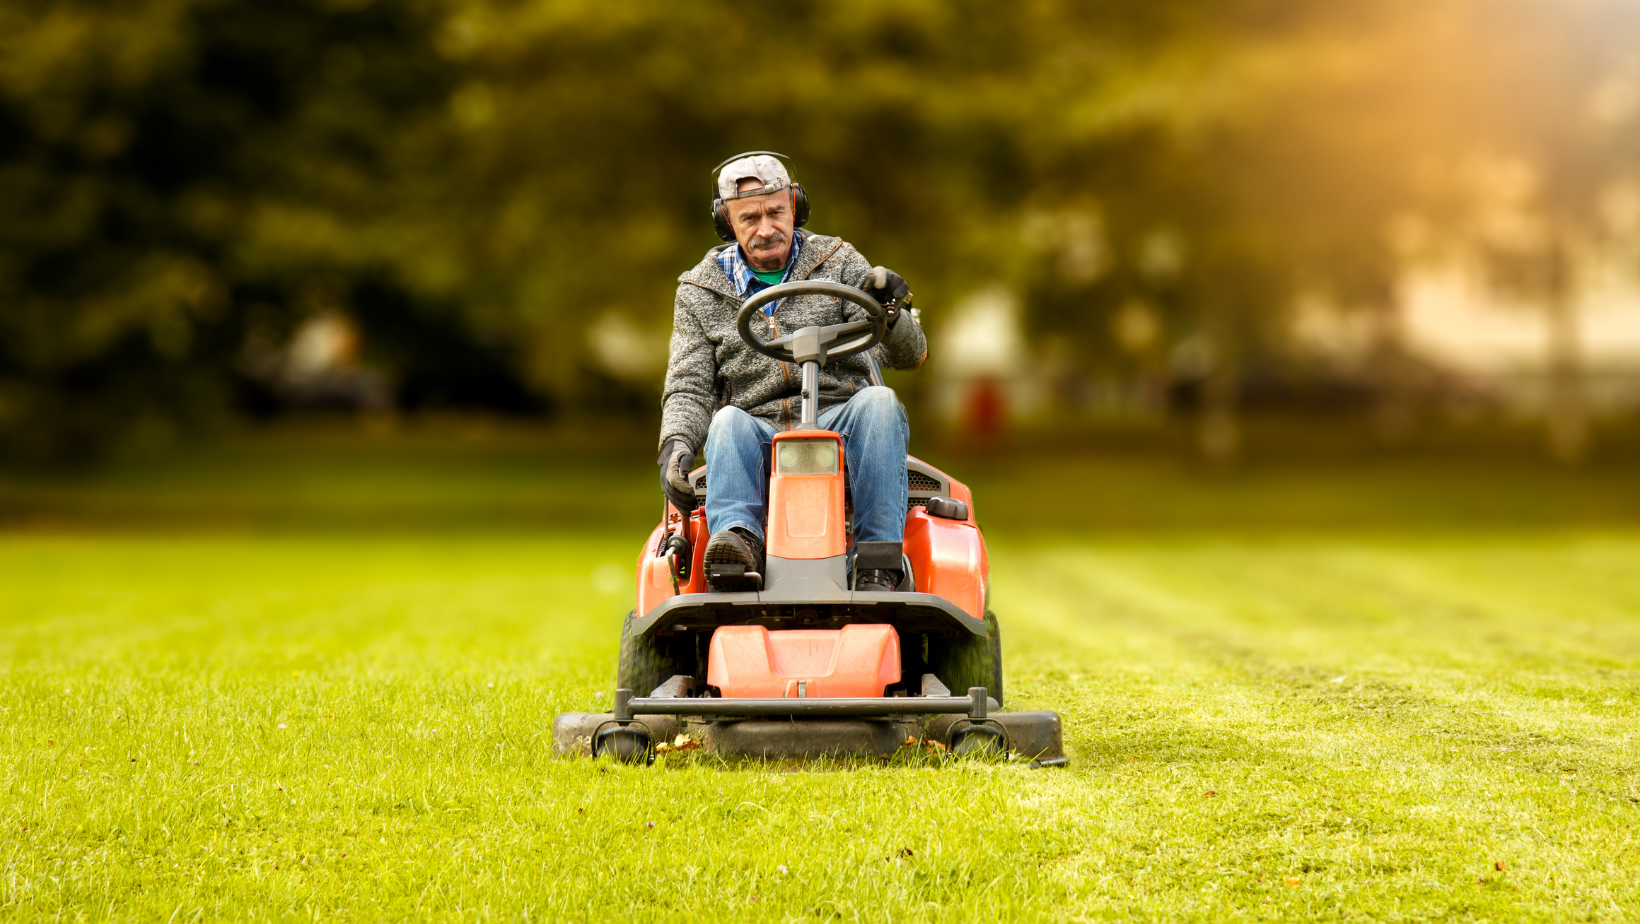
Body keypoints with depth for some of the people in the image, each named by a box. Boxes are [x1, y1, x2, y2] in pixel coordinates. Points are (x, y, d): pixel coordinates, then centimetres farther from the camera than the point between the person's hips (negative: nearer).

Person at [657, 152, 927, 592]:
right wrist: (676, 445, -14)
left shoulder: (838, 263, 9)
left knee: (878, 402, -32)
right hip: (758, 439, 0)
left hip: (839, 425, 0)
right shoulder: (700, 292, 12)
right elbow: (688, 389, 8)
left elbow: (909, 354, -1)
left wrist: (890, 313, -25)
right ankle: (738, 541, -57)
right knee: (728, 423, -32)